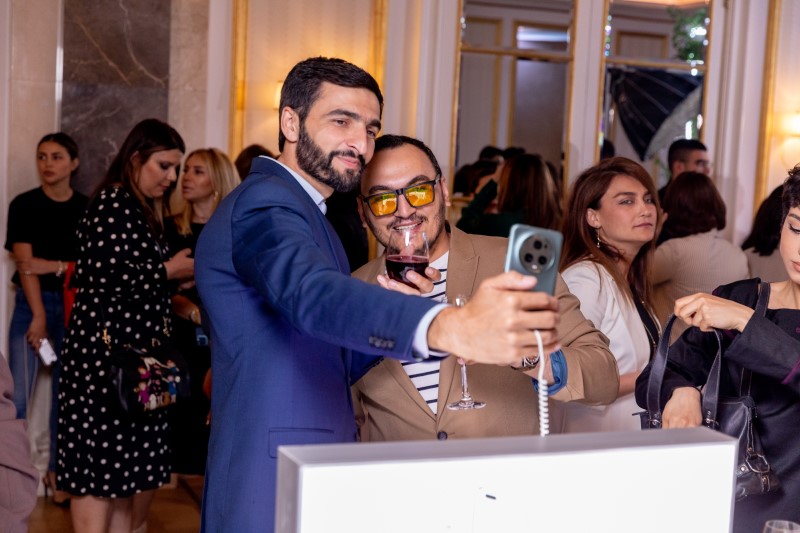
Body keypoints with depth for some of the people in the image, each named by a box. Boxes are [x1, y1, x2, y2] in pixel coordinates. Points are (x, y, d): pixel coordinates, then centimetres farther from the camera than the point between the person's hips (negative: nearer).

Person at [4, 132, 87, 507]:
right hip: (32, 304, -2)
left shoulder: (86, 208, 5)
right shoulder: (24, 205, 0)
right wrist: (38, 316, -15)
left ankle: (57, 472, 14)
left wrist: (55, 266, -15)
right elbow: (25, 264, -7)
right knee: (17, 396, -8)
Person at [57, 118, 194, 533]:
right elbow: (105, 274, -20)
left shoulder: (142, 210, 17)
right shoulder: (111, 203, -11)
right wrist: (169, 270, -9)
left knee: (123, 463, 11)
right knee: (99, 462, -5)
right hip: (106, 348, -10)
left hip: (133, 349, 10)